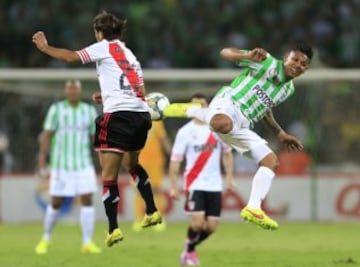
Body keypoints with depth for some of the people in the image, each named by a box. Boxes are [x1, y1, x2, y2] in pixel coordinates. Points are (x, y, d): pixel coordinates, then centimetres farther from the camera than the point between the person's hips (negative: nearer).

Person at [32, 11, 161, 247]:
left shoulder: (105, 47, 4)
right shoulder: (130, 55, 24)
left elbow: (70, 57, -4)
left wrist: (44, 47, 7)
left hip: (118, 116, -7)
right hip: (141, 115, 7)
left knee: (109, 176, -5)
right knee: (133, 164, 31)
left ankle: (114, 229, -12)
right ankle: (152, 212, 27)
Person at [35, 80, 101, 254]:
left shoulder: (89, 111, 6)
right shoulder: (56, 109, -1)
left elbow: (96, 138, 10)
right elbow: (46, 136, -2)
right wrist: (42, 165, -8)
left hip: (84, 165, 2)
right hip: (60, 166, -2)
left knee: (87, 200, -9)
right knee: (56, 203, 3)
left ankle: (87, 243, -4)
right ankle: (45, 239, 23)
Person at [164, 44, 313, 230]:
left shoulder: (288, 89, 19)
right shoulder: (268, 63, -4)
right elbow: (225, 52, -8)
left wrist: (281, 134, 32)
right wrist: (248, 56, -28)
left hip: (242, 126, 8)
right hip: (228, 105, -8)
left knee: (271, 161, -3)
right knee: (223, 124, -45)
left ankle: (253, 209, -3)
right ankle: (189, 110, -14)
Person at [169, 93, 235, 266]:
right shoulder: (185, 132, -5)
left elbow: (227, 153, 16)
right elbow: (175, 160, -4)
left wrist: (229, 178, 7)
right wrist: (173, 186, -10)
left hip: (214, 185, 4)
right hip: (194, 185, -4)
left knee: (211, 226, 2)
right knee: (197, 222, -18)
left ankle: (190, 248, 27)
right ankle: (189, 252, 8)